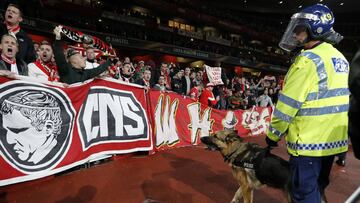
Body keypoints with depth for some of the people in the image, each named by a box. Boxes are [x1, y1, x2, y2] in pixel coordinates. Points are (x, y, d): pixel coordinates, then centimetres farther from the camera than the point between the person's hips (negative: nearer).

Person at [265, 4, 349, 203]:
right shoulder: (339, 58, 11)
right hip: (333, 137, 9)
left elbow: (287, 103, -19)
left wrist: (273, 134, -9)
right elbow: (332, 98, 15)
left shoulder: (308, 60, -17)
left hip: (309, 141, -9)